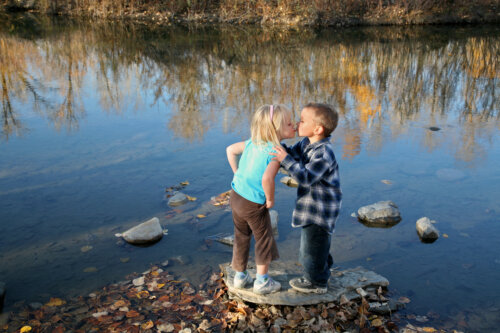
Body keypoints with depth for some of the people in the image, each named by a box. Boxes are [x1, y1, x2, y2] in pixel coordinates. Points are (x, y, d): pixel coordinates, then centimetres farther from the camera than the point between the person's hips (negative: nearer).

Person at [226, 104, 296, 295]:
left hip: (236, 197, 7)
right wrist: (270, 200, -18)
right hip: (254, 204, -7)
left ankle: (240, 276, 37)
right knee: (264, 239, 13)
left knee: (241, 237, 22)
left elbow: (230, 150, 14)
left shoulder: (253, 142, 2)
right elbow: (267, 179, -35)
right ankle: (262, 282, 24)